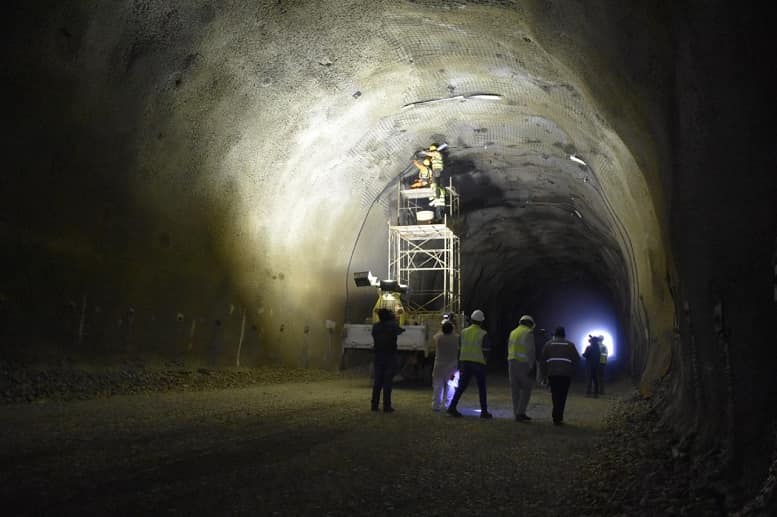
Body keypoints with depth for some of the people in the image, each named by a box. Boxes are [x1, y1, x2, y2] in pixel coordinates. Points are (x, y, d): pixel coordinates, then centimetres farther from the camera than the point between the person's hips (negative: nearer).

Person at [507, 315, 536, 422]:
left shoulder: (513, 332, 15)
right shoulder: (529, 333, -6)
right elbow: (530, 351, -13)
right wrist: (531, 367, -13)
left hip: (512, 362, 6)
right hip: (523, 364, -6)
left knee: (515, 390, 8)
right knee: (526, 389, 2)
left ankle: (518, 414, 10)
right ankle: (520, 413, -5)